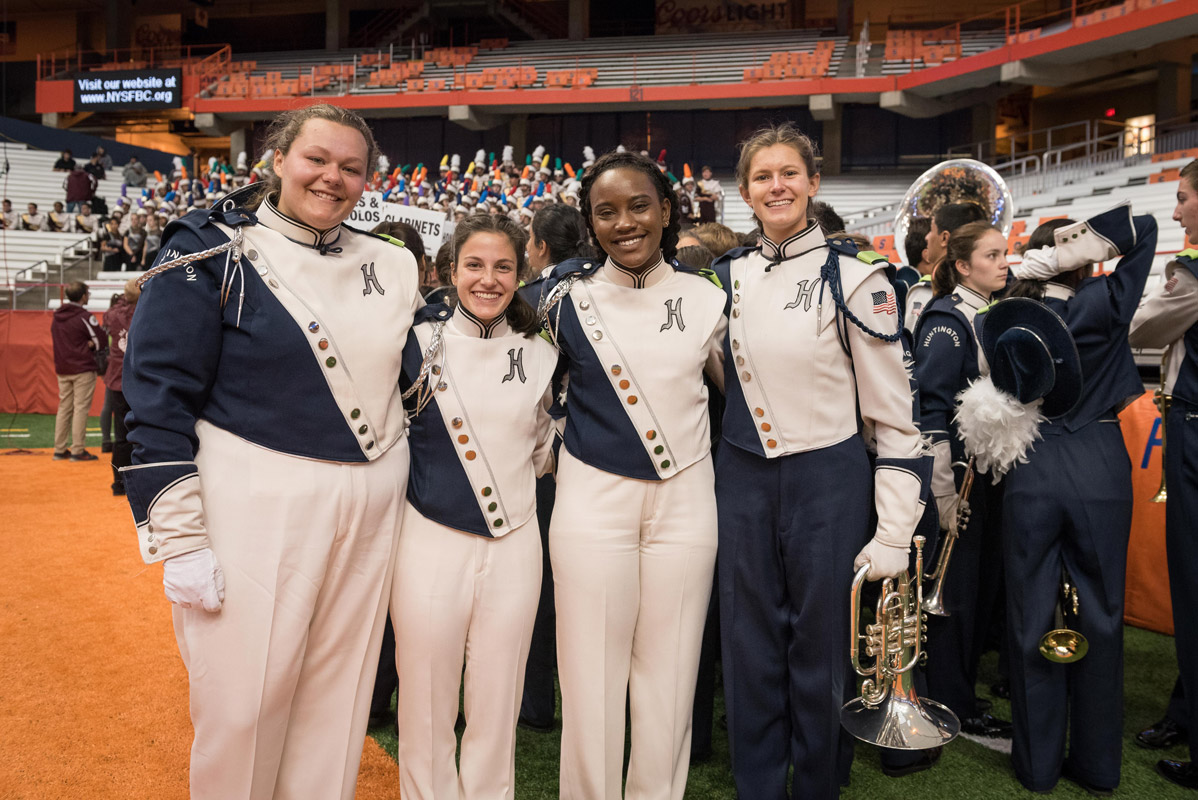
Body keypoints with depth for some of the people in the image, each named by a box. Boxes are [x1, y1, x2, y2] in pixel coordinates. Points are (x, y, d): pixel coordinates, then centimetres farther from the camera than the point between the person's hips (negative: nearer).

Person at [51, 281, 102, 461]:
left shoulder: (56, 317, 10)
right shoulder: (85, 316, -12)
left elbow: (58, 341, 14)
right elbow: (101, 339, -10)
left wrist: (85, 345, 3)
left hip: (62, 370, 7)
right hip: (83, 369, -7)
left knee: (64, 408, 12)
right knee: (80, 409, -4)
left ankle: (60, 449, 15)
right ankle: (78, 450, -3)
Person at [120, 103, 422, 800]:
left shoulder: (391, 265, 10)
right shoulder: (211, 253, -4)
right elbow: (159, 396, -8)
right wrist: (178, 539, -13)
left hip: (372, 508, 5)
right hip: (255, 506, -4)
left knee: (338, 692, 13)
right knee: (246, 703, 4)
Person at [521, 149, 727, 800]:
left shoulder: (706, 299, 4)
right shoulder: (565, 296, -1)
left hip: (684, 501, 2)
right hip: (592, 500, -1)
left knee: (669, 674, 9)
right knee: (592, 675, 4)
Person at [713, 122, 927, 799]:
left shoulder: (854, 277, -7)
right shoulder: (727, 277, 6)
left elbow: (894, 412, -7)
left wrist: (895, 532, -10)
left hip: (830, 482, -3)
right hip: (743, 481, 4)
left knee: (821, 648, 9)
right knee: (751, 647, 12)